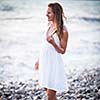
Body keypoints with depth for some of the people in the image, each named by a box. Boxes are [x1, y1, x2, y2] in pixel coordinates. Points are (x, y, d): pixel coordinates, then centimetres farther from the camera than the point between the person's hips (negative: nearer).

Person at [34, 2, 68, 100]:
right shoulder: (50, 26, 6)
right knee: (47, 90, 16)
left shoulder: (63, 31, -16)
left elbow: (62, 51, -11)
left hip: (53, 63, -8)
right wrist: (39, 60, 20)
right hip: (45, 62, 8)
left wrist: (53, 43, -29)